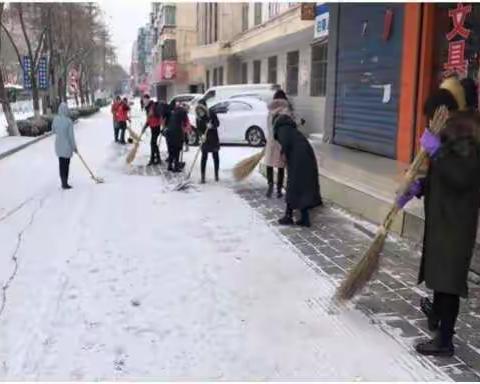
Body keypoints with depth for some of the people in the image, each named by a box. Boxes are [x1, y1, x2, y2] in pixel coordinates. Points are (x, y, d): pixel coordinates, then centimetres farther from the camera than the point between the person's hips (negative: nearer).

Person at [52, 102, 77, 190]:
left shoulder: (55, 119, -6)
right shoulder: (68, 121, -20)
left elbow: (53, 131, 8)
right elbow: (71, 135, -16)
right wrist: (74, 146, -5)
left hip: (58, 145, 5)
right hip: (67, 145, -5)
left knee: (61, 164, 16)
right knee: (66, 164, 8)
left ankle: (64, 183, 24)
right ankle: (65, 183, 14)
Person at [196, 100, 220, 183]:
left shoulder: (211, 113, -11)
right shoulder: (198, 118, -3)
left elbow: (217, 123, -12)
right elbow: (198, 129, -4)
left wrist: (212, 125, -32)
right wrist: (202, 134, -24)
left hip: (214, 139, -1)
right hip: (205, 139, 1)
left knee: (215, 156, 9)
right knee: (204, 157, -3)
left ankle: (216, 175, 22)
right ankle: (203, 176, 0)